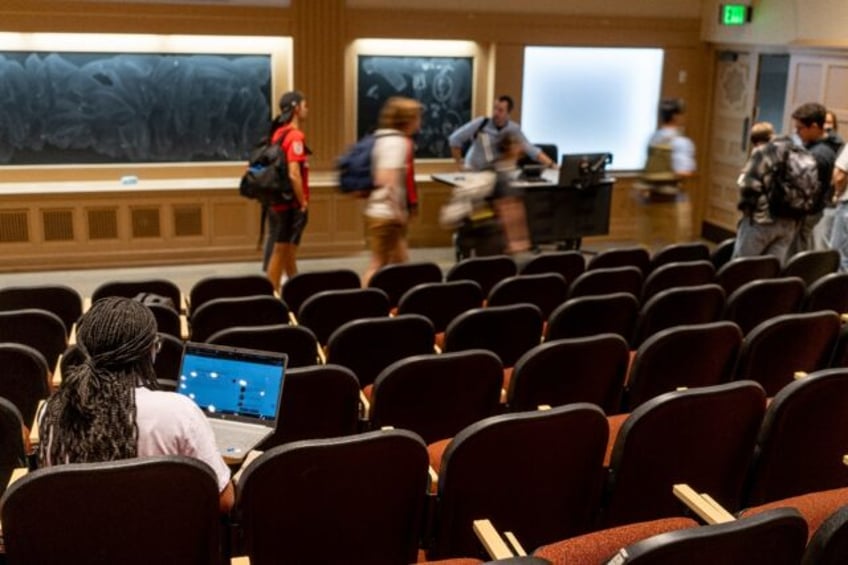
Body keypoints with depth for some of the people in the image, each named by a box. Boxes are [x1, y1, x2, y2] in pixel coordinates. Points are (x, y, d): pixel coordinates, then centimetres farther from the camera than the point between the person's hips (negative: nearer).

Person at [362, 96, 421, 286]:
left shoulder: (387, 139, 14)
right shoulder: (396, 142, -15)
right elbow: (386, 180, -25)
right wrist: (398, 211, -21)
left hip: (387, 214, 10)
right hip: (386, 215, -10)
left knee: (400, 261, 14)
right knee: (379, 265, -3)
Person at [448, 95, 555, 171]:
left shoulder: (513, 129, -8)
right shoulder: (480, 123, -14)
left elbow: (531, 149, -10)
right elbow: (455, 139, -7)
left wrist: (551, 164, -19)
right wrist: (459, 163, -7)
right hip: (473, 171, -2)